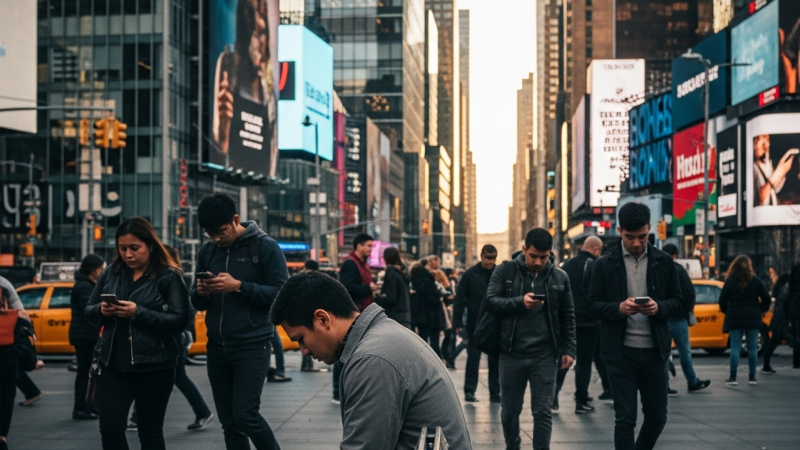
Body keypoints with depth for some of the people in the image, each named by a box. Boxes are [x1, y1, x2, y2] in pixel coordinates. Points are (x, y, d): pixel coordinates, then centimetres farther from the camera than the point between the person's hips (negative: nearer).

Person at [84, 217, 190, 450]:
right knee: (110, 428, -3)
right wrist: (101, 310, -10)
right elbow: (88, 312, 14)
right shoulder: (111, 273, 8)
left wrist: (139, 313, -23)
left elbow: (179, 321, -14)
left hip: (154, 367, -4)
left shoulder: (169, 276, -6)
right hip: (114, 365, 4)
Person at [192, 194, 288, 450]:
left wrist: (239, 286, -21)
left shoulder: (265, 246, -7)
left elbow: (281, 293, -12)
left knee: (245, 414, -11)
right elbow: (199, 304, 14)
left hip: (252, 346, -6)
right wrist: (201, 293, -9)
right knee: (229, 421, 9)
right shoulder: (207, 251, 10)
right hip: (216, 347, 6)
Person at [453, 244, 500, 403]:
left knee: (495, 360, 7)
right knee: (473, 358, 3)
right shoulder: (470, 274, -3)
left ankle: (495, 393, 13)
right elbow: (460, 299, -3)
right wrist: (458, 322, -8)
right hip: (475, 324, -2)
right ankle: (469, 391, 8)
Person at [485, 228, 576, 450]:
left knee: (543, 412, 0)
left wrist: (568, 349, 2)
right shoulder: (505, 271, 0)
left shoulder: (560, 277, 4)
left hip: (545, 356, 0)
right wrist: (519, 302, -23)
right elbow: (490, 302, -8)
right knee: (510, 410, 11)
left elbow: (568, 317, 8)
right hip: (512, 355, 0)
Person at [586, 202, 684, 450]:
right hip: (621, 352, -2)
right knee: (625, 418, -2)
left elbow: (678, 303, 6)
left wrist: (659, 307, -15)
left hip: (654, 351, 2)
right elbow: (593, 304, 0)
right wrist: (618, 308, -19)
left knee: (657, 416, 11)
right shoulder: (605, 264, 0)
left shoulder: (664, 262, 5)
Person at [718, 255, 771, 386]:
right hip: (753, 318, 0)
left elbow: (722, 301, -3)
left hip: (735, 318, 0)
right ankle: (752, 377, 9)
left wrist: (727, 312, 15)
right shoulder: (755, 281, -1)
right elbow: (767, 299, -2)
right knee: (752, 348, 7)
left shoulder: (729, 281, -1)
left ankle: (733, 377, -4)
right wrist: (761, 310, 15)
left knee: (735, 347, 0)